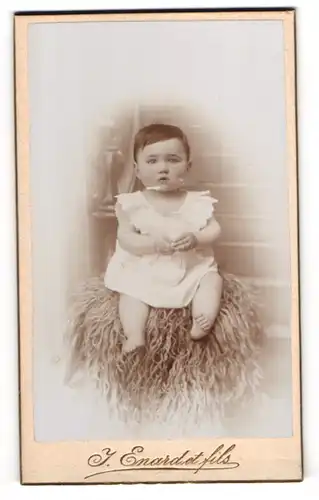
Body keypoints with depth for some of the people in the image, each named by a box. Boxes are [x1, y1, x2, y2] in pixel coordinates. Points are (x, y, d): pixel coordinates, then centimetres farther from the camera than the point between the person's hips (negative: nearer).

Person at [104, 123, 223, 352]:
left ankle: (203, 323, -29)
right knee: (130, 290, -22)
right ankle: (134, 336, -31)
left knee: (212, 278, -18)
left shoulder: (197, 201, -1)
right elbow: (125, 238, -11)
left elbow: (214, 230, -3)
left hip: (193, 268, 2)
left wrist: (196, 239, -25)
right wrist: (154, 244, -27)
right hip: (145, 271, -1)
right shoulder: (132, 204, -5)